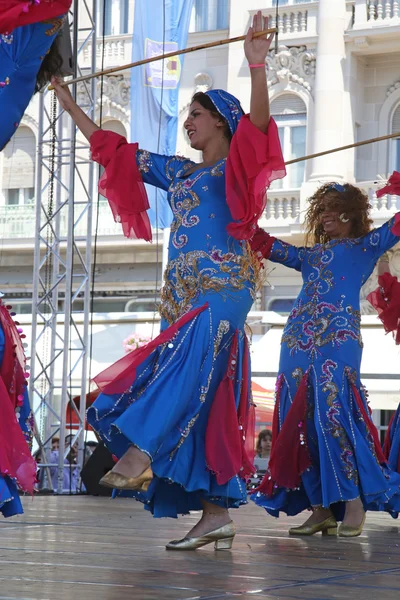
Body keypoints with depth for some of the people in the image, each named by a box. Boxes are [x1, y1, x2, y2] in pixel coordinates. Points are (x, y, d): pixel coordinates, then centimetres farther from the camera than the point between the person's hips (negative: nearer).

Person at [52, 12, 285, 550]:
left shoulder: (234, 167, 2)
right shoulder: (178, 173, 22)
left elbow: (257, 127, -20)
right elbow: (113, 151, 28)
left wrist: (257, 68, -34)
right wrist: (70, 105, 30)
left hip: (223, 289, -7)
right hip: (184, 295, 7)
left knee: (189, 364, -30)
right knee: (199, 399, -1)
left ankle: (140, 453, -44)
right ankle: (216, 514, -4)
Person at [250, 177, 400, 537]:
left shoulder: (365, 247, 12)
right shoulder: (310, 255, 26)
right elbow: (270, 247, 27)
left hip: (338, 340, -6)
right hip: (299, 342, 6)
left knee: (334, 415, -17)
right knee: (300, 421, 0)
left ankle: (354, 504, -12)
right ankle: (320, 509, 3)